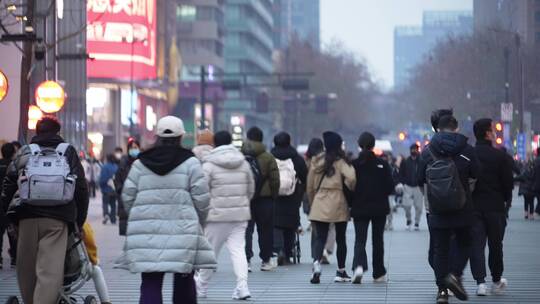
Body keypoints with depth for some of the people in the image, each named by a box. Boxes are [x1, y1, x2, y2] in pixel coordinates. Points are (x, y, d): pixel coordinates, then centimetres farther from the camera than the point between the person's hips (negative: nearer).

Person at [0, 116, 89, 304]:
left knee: (26, 270, 13)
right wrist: (79, 220, 16)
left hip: (27, 217, 1)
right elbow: (82, 188, 10)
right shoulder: (68, 153, 13)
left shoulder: (24, 153, 15)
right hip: (58, 218, -1)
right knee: (51, 271, -9)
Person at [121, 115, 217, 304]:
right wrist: (198, 224, 11)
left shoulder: (140, 163, 7)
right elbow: (201, 198, -4)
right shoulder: (190, 163, -1)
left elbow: (127, 197, 6)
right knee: (184, 281, 12)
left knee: (150, 284, 1)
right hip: (182, 231, -2)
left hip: (147, 234, 2)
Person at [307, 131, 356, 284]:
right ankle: (341, 272, 20)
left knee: (320, 237, -1)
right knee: (340, 238, 12)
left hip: (320, 204, 2)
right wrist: (350, 190, -1)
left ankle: (316, 263, -27)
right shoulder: (340, 162, -5)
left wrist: (312, 202, 22)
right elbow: (351, 178, -22)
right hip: (338, 204, -2)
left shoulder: (317, 161, 5)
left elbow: (310, 186, 9)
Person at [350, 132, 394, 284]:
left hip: (359, 208, -1)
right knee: (378, 240, 14)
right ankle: (379, 273, 21)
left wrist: (351, 204, 11)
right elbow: (390, 187, -5)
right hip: (379, 208, 1)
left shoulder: (353, 164, -6)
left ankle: (358, 266, -27)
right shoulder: (382, 164, -6)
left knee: (360, 239, -1)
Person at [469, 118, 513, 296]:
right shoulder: (500, 156, -9)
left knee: (476, 244, 2)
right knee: (495, 245, 14)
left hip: (473, 206, 1)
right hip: (495, 207, -1)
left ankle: (480, 282, -10)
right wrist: (506, 200, 12)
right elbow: (509, 183, -6)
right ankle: (497, 281, 25)